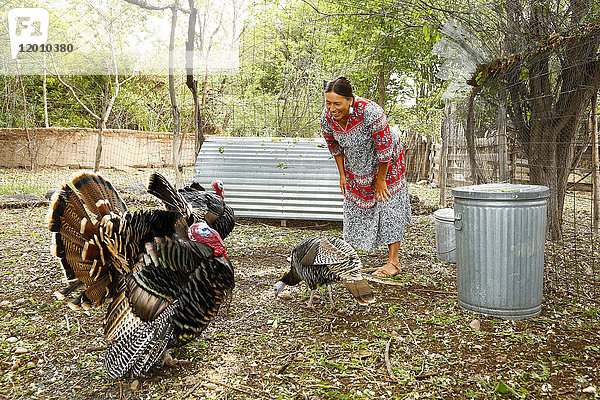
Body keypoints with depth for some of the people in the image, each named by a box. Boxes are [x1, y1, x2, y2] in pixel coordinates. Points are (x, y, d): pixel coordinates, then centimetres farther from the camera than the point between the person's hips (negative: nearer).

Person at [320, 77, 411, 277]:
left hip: (385, 162, -5)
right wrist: (342, 174, 4)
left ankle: (393, 262, 1)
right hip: (355, 166, 5)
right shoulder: (327, 118, -18)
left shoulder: (370, 112, -36)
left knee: (388, 206, -6)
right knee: (354, 207, 8)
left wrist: (380, 180, -18)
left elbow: (385, 149, -26)